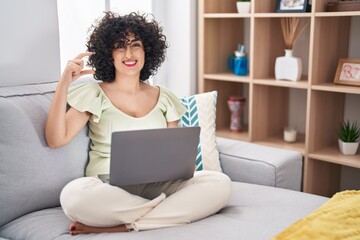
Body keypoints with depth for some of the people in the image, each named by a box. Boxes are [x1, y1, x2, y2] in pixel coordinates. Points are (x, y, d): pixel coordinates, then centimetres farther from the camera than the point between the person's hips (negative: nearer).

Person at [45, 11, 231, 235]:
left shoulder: (164, 97, 12)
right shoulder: (93, 94, 4)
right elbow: (56, 139, -6)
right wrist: (64, 84, -14)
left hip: (158, 186, 3)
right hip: (108, 188, -3)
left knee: (221, 183, -22)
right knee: (73, 196, -37)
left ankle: (124, 225, -22)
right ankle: (173, 209, -18)